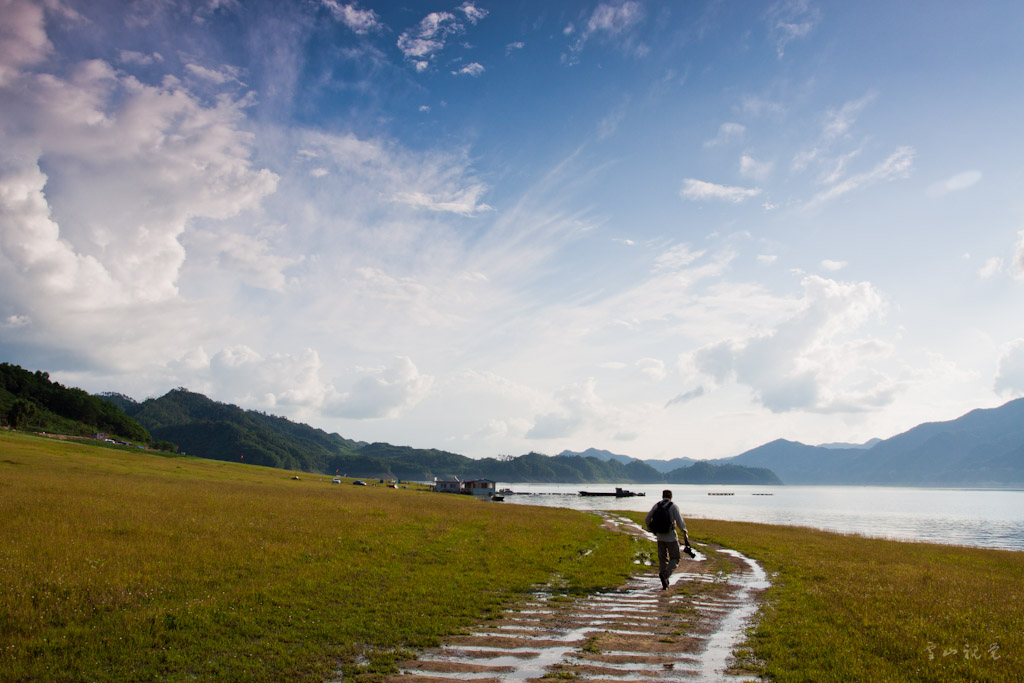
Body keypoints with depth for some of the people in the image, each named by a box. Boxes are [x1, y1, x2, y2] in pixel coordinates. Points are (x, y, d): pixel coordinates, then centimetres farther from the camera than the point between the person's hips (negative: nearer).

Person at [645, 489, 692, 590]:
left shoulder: (656, 505, 6)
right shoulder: (673, 506, -6)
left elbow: (648, 519, 11)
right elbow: (679, 520, -17)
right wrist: (684, 533, -14)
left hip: (660, 537, 4)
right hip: (671, 537, -4)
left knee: (662, 560, 13)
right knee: (674, 559, 7)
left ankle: (665, 583, 11)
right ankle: (665, 574, -17)